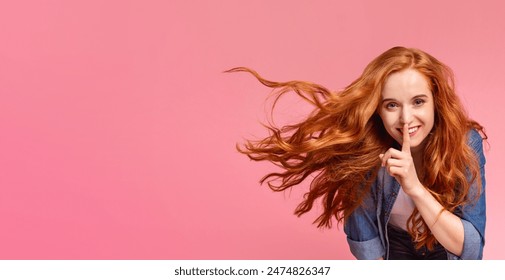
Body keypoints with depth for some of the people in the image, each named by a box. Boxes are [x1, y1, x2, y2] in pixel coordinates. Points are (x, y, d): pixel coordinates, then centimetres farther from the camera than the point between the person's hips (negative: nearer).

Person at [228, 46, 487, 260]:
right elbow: (366, 242, -12)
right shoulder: (365, 150, -21)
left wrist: (415, 188, -36)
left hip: (450, 259, 0)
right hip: (394, 254, 0)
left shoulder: (465, 143, -21)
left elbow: (468, 247, -25)